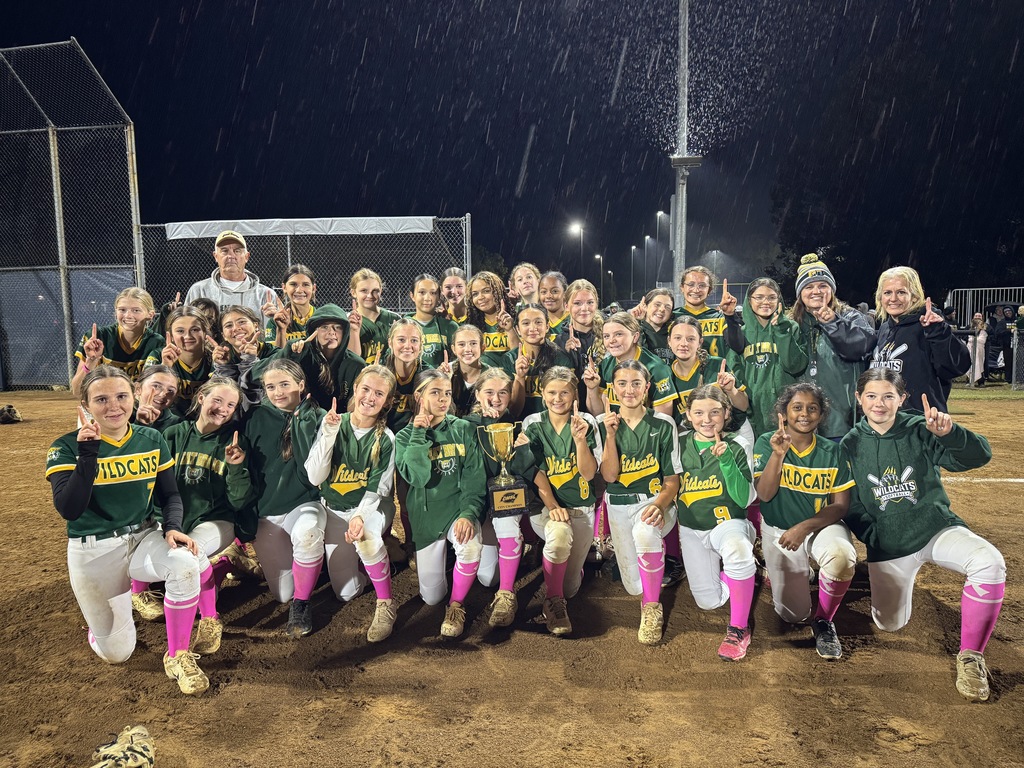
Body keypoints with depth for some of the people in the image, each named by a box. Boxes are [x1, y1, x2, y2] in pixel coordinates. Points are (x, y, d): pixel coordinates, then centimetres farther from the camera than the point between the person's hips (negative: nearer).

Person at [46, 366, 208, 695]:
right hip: (94, 553, -2)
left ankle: (177, 656, -10)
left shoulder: (152, 440, -1)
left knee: (187, 564, -32)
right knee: (116, 653, 4)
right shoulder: (67, 447, -11)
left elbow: (170, 495, 6)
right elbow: (68, 509, -23)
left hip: (144, 538, 2)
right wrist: (89, 452, -30)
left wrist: (172, 528, -14)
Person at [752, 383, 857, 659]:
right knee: (793, 615, -3)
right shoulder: (767, 443, -6)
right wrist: (778, 454, -30)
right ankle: (794, 573, 33)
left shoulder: (833, 452, -3)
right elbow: (764, 494, -16)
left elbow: (841, 505, -6)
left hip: (821, 526, 0)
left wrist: (804, 527, -21)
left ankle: (824, 621, -7)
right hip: (778, 532, 0)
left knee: (841, 557, -36)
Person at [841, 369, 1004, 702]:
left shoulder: (920, 431, -10)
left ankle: (970, 656, -13)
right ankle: (896, 581, 42)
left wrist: (948, 432, -38)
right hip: (887, 545, 1)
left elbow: (980, 456, -21)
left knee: (990, 563, -31)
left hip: (936, 527, -1)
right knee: (889, 623, 7)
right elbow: (849, 504, 3)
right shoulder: (850, 445, -5)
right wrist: (873, 537, -6)